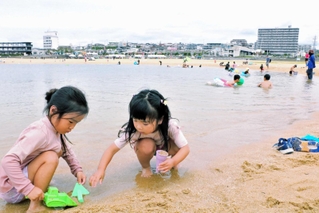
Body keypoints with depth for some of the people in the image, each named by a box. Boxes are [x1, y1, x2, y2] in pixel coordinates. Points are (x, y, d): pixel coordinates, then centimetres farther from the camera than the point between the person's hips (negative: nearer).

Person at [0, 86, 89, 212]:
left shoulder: (56, 128, -2)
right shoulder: (39, 132, -29)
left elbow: (67, 151, 16)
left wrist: (77, 170, 2)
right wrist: (29, 189, -36)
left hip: (23, 177, 9)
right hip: (11, 189, -9)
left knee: (59, 150, 8)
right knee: (50, 158, -27)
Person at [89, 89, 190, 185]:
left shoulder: (170, 126, -37)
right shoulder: (131, 129, -34)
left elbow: (185, 148, -31)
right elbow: (112, 149, -29)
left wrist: (173, 162, -50)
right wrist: (100, 170, -42)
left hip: (165, 146, 1)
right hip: (147, 147, 0)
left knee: (175, 147, -32)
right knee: (146, 146, -36)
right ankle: (145, 167, -3)